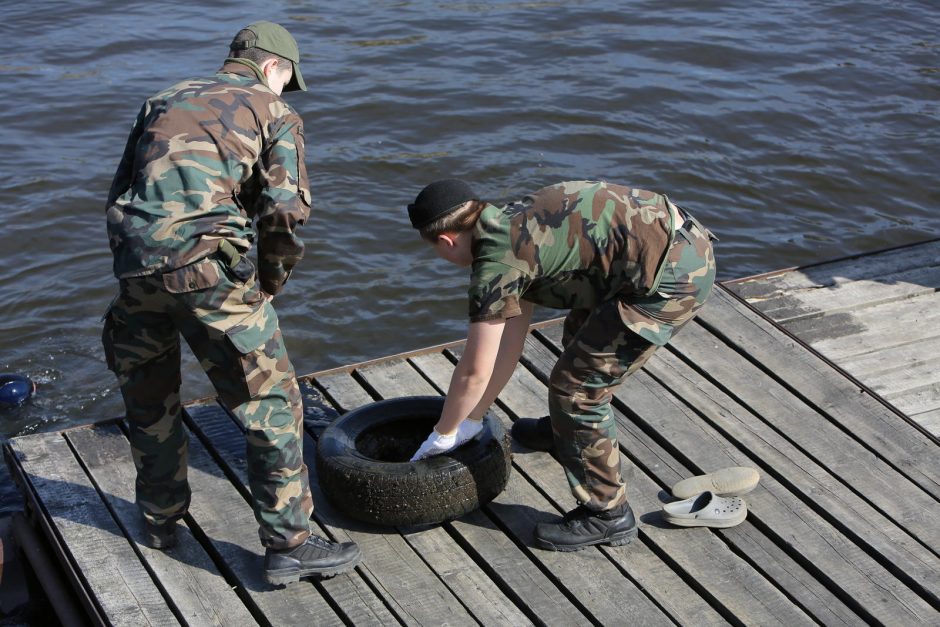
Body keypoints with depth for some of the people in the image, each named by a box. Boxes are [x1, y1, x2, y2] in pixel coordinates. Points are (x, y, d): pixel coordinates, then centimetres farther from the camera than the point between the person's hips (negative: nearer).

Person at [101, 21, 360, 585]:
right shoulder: (275, 112, 10)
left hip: (136, 263, 6)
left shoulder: (164, 102, 27)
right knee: (270, 403, 4)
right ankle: (289, 546, 7)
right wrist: (270, 280, 9)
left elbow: (120, 195, 23)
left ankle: (162, 518, 41)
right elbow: (284, 209, -5)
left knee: (147, 398, 26)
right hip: (207, 267, -6)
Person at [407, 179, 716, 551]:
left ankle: (607, 514, 12)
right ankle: (566, 431, 55)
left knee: (577, 387, -1)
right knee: (583, 334, 30)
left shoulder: (496, 262, -11)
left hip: (673, 276, -10)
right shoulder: (514, 226, 16)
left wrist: (443, 435, 11)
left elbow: (475, 373, -5)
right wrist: (471, 422, 24)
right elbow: (509, 344, 20)